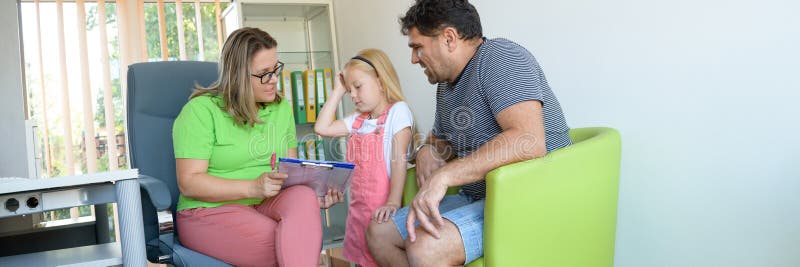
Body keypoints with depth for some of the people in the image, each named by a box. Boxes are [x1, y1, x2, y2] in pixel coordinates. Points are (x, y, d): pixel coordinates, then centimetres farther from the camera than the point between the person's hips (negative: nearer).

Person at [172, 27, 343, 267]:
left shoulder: (282, 108, 13)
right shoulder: (200, 111, -5)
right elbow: (188, 182, -11)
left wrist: (314, 194, -10)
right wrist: (252, 188, -22)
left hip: (269, 206, 5)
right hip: (210, 211, -5)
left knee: (304, 197, -31)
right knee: (296, 246, -32)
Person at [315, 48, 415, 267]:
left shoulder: (398, 111, -8)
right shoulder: (358, 119, 13)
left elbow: (399, 159, -16)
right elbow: (322, 128, 11)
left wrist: (393, 202, -23)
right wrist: (338, 92, 10)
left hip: (381, 207, -7)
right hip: (358, 204, 7)